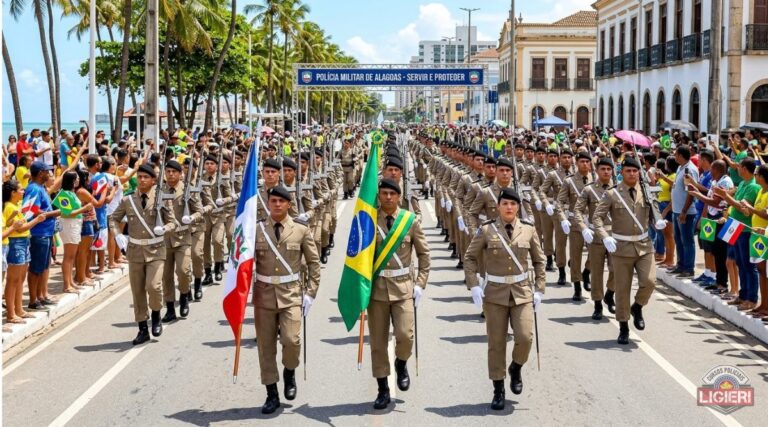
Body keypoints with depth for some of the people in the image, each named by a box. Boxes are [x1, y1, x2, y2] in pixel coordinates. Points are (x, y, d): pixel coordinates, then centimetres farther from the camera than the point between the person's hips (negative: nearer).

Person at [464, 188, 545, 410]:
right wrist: (474, 287, -8)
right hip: (495, 293, -1)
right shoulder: (486, 230, -4)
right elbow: (469, 258, 1)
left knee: (525, 338, -12)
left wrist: (539, 290, 3)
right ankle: (498, 391, 16)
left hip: (522, 292, 1)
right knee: (496, 343, 3)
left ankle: (516, 368, 20)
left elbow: (539, 261, 9)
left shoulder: (529, 230, 1)